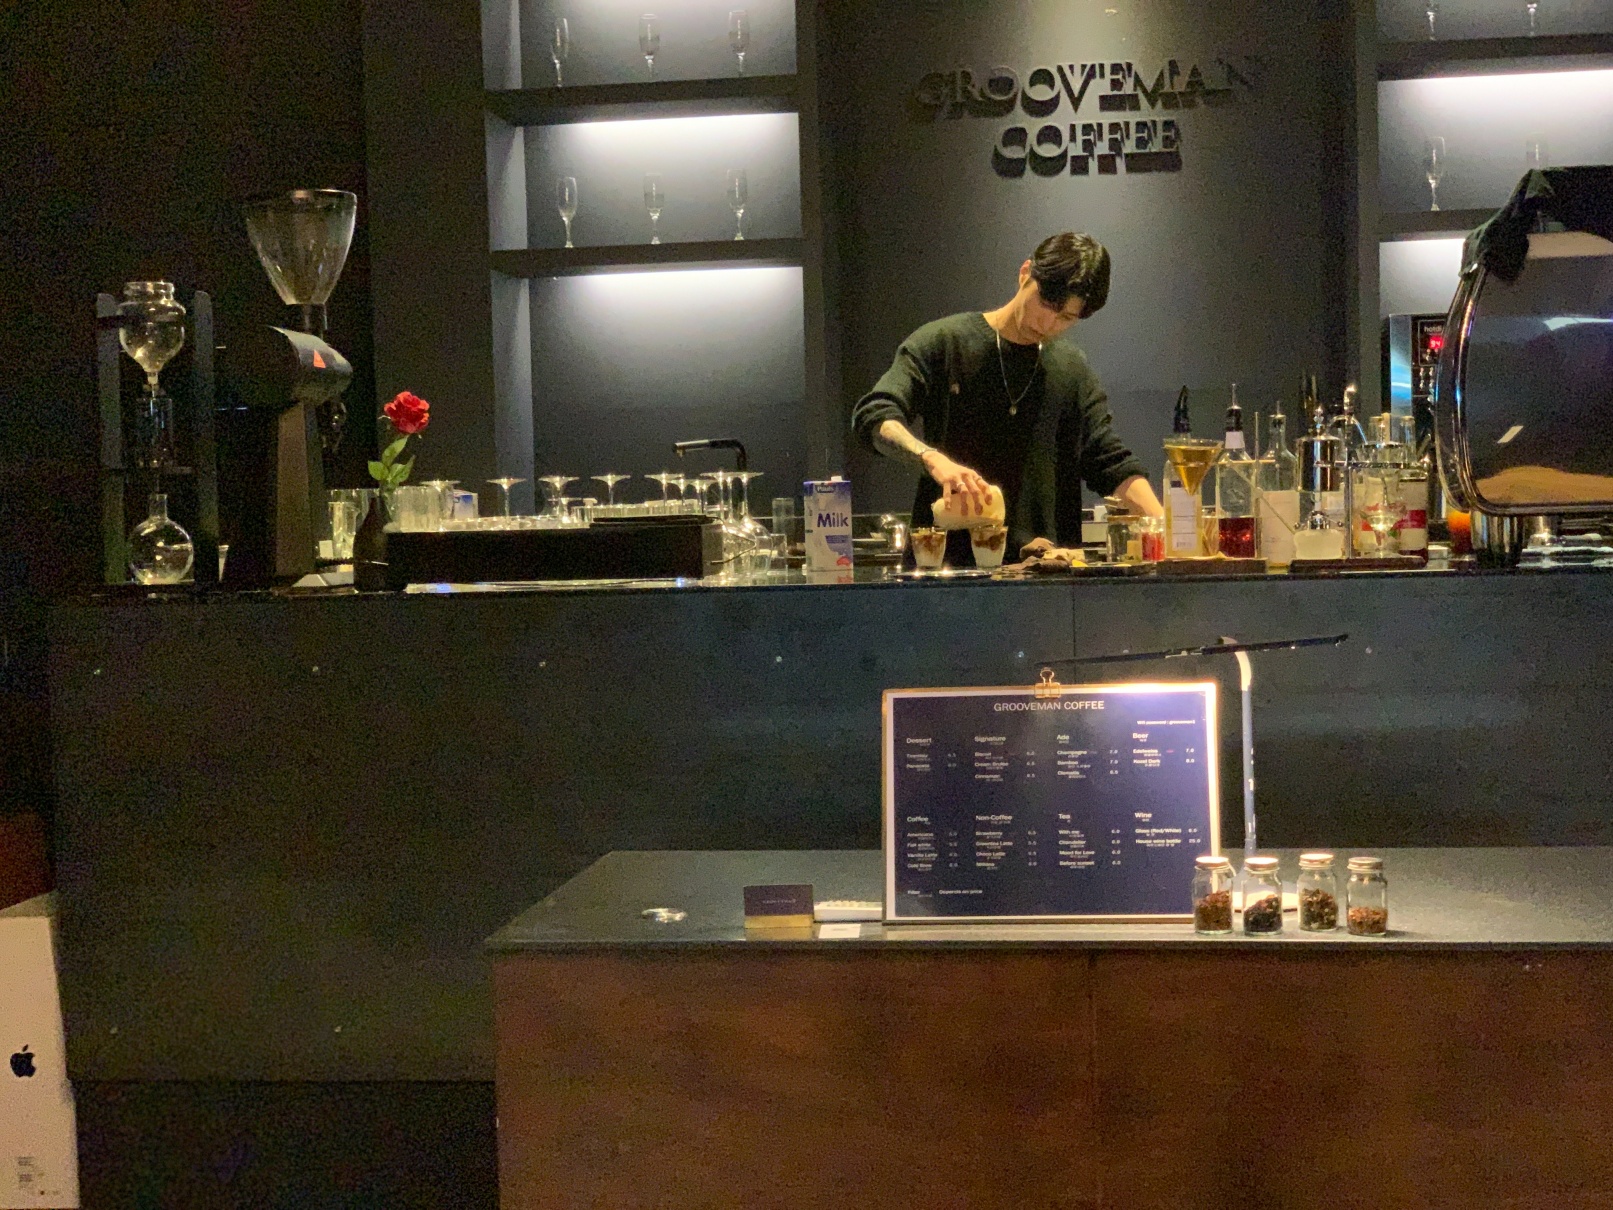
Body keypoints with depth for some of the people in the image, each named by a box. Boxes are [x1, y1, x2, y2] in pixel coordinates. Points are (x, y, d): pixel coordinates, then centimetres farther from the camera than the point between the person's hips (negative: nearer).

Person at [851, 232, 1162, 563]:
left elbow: (1111, 463, 16)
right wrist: (933, 458, -25)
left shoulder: (1073, 371, 17)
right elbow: (874, 416, -6)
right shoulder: (943, 342, 4)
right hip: (947, 558, -4)